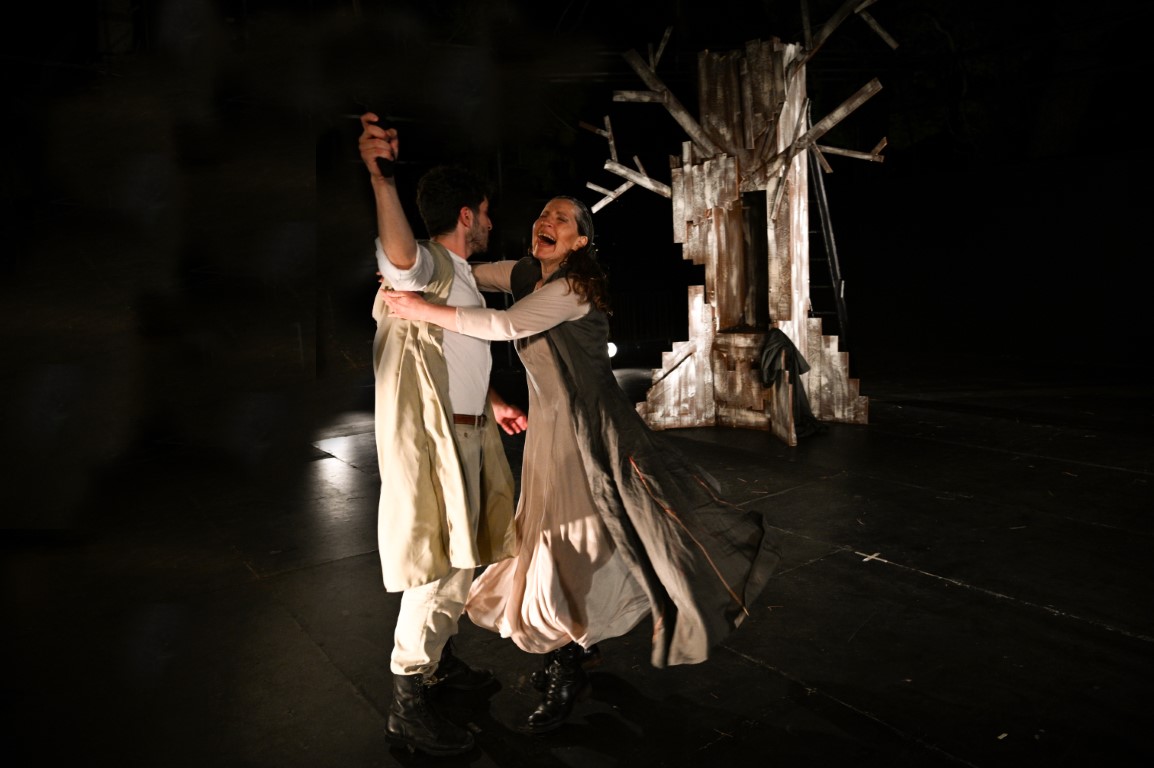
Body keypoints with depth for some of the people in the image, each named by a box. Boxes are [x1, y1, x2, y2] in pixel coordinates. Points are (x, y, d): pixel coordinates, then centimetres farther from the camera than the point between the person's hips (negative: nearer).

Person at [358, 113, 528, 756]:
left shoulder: (463, 277, 19)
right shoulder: (428, 265, -13)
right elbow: (399, 254, -39)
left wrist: (493, 402, 23)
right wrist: (381, 176, -53)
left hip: (468, 433, 10)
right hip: (431, 438, -10)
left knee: (464, 557, 19)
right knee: (442, 565, -6)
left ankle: (441, 657, 38)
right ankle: (409, 708, 7)